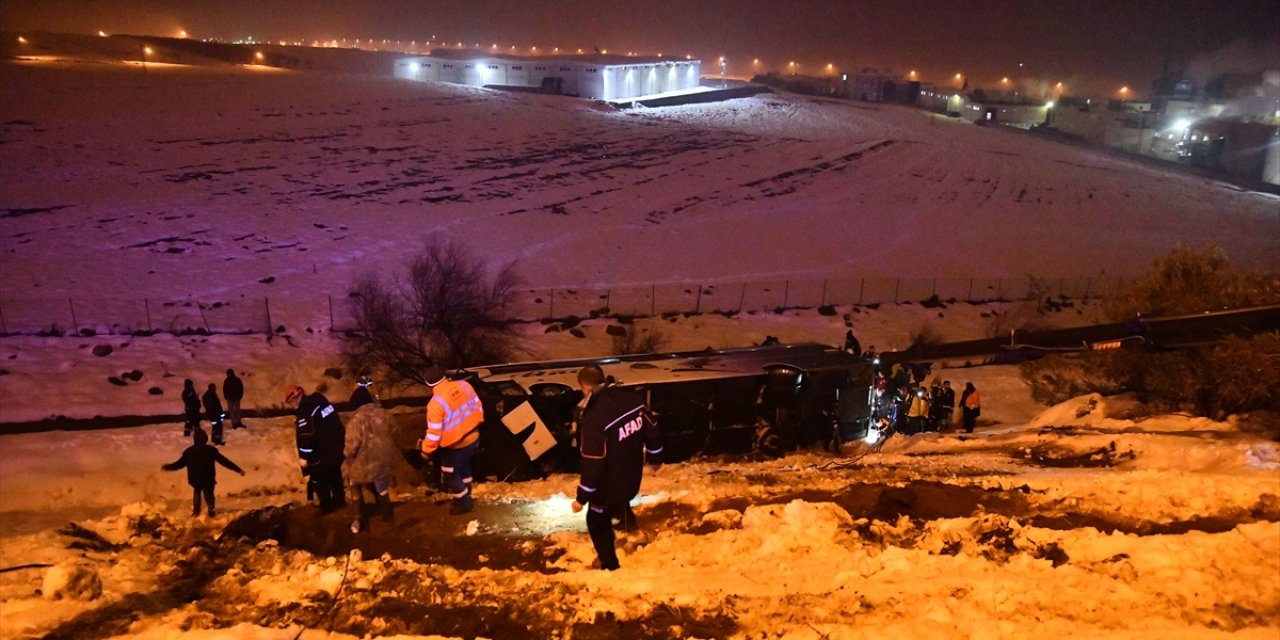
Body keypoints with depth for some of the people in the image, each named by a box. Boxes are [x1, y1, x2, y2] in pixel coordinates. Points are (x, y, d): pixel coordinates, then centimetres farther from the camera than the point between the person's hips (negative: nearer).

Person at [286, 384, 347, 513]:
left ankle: (326, 506, 17)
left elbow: (305, 436, -25)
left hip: (324, 451, -9)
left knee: (317, 478, 9)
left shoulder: (304, 412, -22)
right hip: (338, 445, 9)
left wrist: (304, 457, -18)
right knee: (334, 474, 24)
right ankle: (339, 500, 37)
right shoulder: (319, 400, 4)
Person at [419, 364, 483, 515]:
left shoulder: (436, 403, -28)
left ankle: (463, 503, 29)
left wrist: (426, 450, -6)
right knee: (464, 468, 29)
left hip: (455, 445, -7)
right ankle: (466, 497, 45)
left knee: (451, 475, 17)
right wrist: (476, 425, 18)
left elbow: (434, 433, -23)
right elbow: (478, 406, 1)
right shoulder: (463, 385, -11)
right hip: (473, 437, 7)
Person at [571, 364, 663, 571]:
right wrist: (655, 458, 21)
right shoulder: (632, 399, -11)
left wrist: (582, 498, -17)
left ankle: (610, 567, 30)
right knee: (620, 500, 37)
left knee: (597, 523, 18)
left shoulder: (594, 417, -32)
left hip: (609, 484, -6)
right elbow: (652, 432, 2)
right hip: (632, 477, 6)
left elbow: (593, 463, -29)